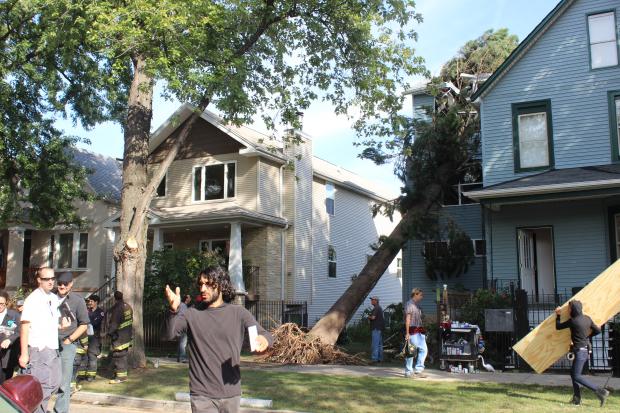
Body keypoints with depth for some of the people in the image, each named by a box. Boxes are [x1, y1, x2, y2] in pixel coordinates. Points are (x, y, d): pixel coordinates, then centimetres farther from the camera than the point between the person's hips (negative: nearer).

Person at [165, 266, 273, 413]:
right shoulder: (192, 314, -1)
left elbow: (264, 334, -2)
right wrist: (174, 310, -35)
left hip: (231, 393, 2)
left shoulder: (238, 313, 0)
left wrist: (264, 339, -27)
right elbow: (170, 333, -15)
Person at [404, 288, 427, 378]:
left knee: (424, 349, 6)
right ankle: (408, 372, 5)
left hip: (419, 330, 9)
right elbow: (408, 319, -14)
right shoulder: (409, 304, -9)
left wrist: (422, 330, 18)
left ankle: (418, 370, 12)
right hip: (412, 330, -9)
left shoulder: (417, 305, 18)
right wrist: (407, 333, -18)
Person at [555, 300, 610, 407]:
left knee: (577, 376, -7)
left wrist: (558, 315, 10)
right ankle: (577, 398, 16)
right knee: (573, 373, 15)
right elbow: (598, 330, 13)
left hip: (580, 350, -9)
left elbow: (558, 327, -5)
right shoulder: (587, 319, 5)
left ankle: (600, 391, -13)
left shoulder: (573, 321, -16)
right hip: (586, 349, 9)